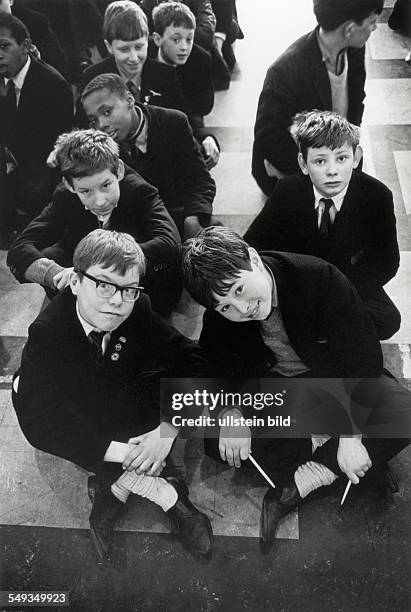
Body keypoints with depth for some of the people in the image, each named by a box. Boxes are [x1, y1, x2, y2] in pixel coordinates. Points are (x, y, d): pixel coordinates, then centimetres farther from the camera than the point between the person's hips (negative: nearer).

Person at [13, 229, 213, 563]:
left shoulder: (139, 311, -23)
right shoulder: (46, 332, -30)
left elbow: (190, 359, -24)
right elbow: (37, 418, -35)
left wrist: (167, 429, -38)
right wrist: (115, 450, -43)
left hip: (129, 405, 1)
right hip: (79, 410, -1)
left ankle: (116, 489, -14)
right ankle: (165, 494, -23)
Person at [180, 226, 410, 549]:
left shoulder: (321, 278, -28)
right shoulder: (218, 319, -17)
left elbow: (364, 353, -24)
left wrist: (350, 436, -28)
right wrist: (230, 411, -31)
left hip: (333, 377, -1)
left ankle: (293, 488, -24)